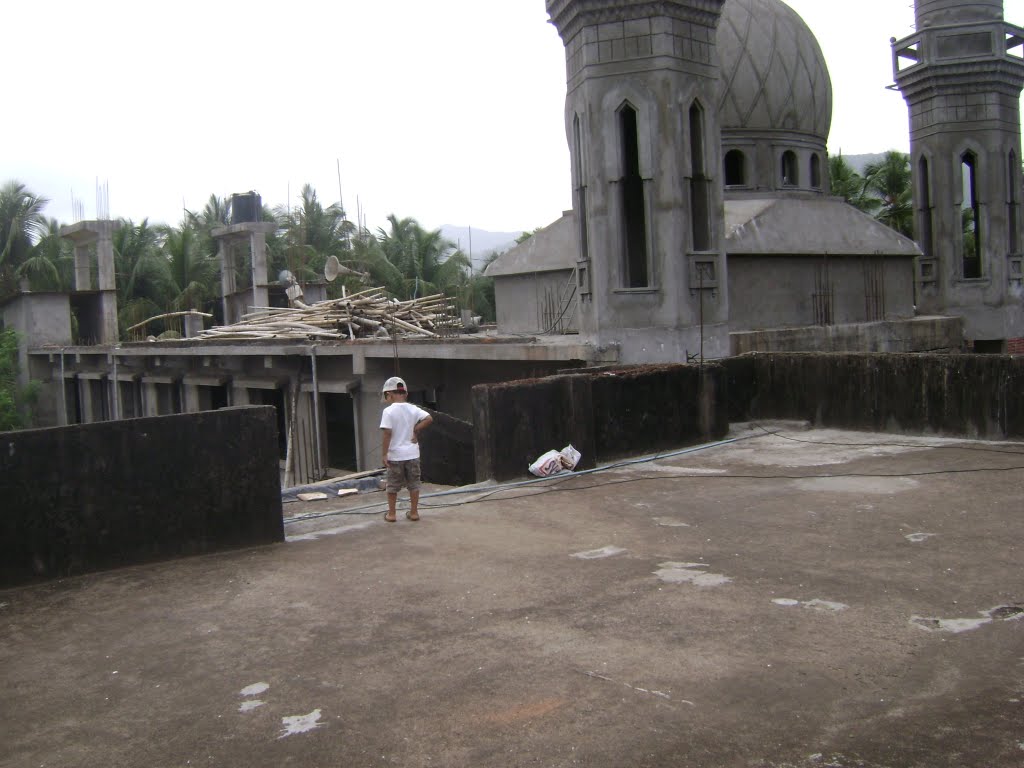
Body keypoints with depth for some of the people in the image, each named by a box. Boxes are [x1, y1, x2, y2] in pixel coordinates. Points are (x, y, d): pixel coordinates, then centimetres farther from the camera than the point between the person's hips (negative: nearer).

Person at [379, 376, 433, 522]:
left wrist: (384, 453, -12)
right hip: (412, 454, 3)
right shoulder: (413, 409, -1)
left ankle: (391, 514, 17)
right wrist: (416, 430, 1)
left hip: (395, 455, -3)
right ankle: (414, 512, 19)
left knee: (393, 486, 10)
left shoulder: (388, 411, -12)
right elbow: (429, 418, -10)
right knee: (413, 484, 14)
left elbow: (387, 433, -17)